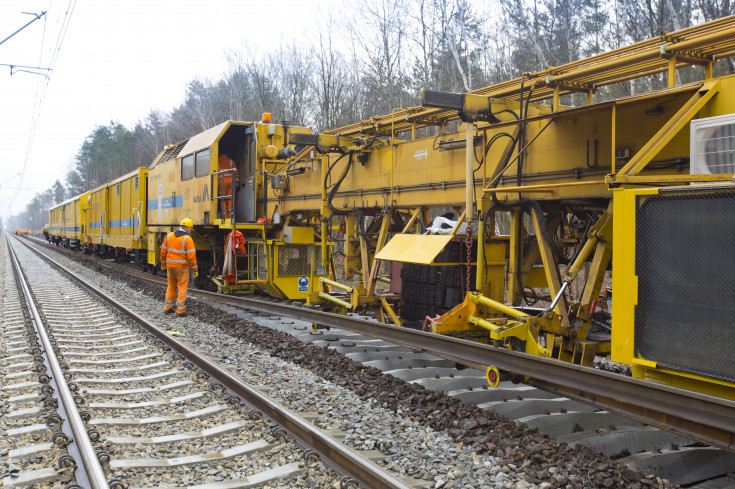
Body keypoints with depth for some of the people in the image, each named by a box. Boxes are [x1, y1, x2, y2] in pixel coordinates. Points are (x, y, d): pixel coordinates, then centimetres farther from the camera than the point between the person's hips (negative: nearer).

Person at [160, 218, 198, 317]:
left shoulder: (170, 236, 4)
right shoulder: (188, 239, -12)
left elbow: (163, 251, 9)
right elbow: (191, 256, -15)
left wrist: (163, 263, 23)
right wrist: (195, 269, -8)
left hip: (170, 265, 5)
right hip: (182, 267, -5)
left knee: (171, 286, 18)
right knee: (182, 288, 2)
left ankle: (167, 308, 22)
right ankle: (180, 311, 0)